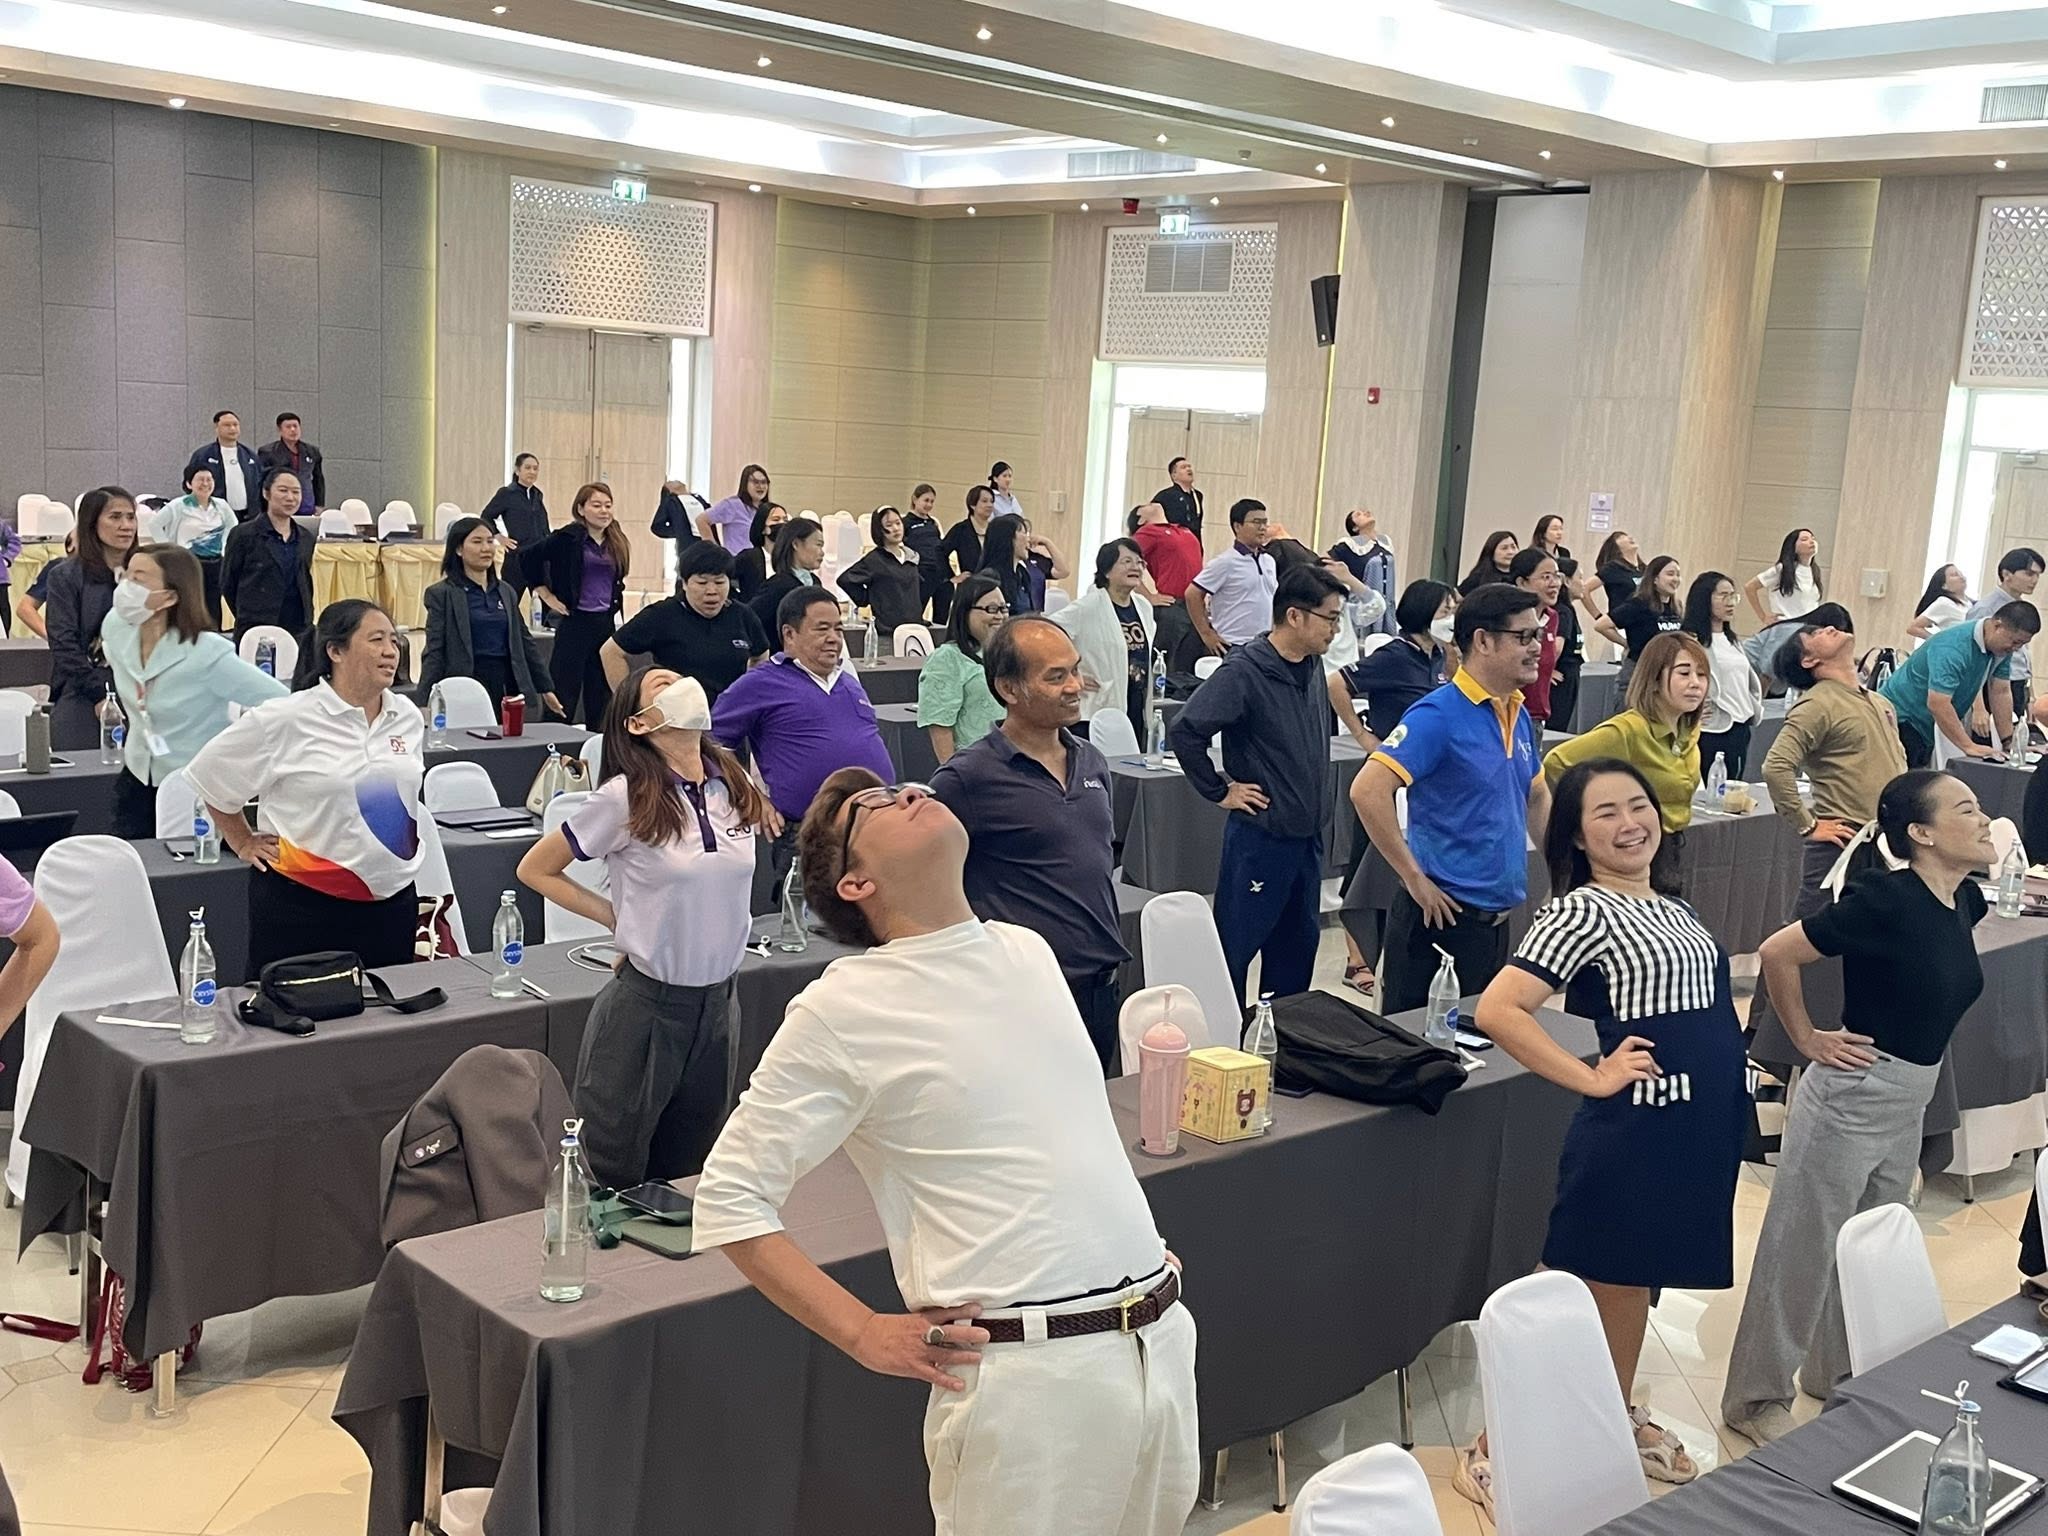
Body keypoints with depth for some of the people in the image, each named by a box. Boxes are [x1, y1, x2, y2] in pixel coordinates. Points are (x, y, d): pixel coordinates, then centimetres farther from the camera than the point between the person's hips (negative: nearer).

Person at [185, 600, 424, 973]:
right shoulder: (286, 719, -10)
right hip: (303, 907, -5)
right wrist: (243, 844, 6)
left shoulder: (408, 718, 5)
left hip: (391, 901, 5)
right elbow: (210, 774, 1)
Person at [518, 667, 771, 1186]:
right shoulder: (626, 798, -13)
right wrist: (618, 919, -5)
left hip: (719, 998, 4)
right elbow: (535, 870, -3)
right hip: (647, 1000, -4)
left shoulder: (734, 785, 0)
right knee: (614, 1173, 8)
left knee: (689, 1165, 17)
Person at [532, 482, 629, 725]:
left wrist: (615, 602, 13)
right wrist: (547, 596, -6)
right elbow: (530, 559, -9)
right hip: (575, 621, -6)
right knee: (565, 690, -3)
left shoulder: (617, 542, 9)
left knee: (602, 695, 11)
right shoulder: (568, 538, -9)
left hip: (607, 621, 6)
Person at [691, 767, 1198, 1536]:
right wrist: (865, 1335, -10)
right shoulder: (842, 1010, -9)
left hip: (1162, 1337, 6)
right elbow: (729, 1200, -7)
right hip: (1029, 1371, -6)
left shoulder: (1028, 951, 11)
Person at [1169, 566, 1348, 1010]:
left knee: (1298, 947, 18)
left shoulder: (1313, 666, 6)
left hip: (1308, 835, 8)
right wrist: (1220, 792, -15)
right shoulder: (1244, 671, -18)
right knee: (1236, 946, 2)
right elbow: (1184, 731, -24)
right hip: (1260, 835, -8)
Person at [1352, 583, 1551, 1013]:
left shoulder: (1518, 715, 10)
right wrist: (1414, 878, -21)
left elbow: (1537, 797, 26)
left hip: (1498, 915, 8)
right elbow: (1368, 790, -27)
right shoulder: (1439, 715, -16)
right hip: (1444, 913, -8)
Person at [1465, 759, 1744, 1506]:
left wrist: (1735, 1060, 10)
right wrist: (1591, 1078, -19)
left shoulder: (1672, 910, 11)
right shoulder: (1582, 910, -14)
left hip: (1699, 1123, 8)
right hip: (1637, 1128, -8)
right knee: (1583, 1291, -2)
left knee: (1637, 1279, 20)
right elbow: (1496, 1010, -24)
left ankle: (1619, 1418, 35)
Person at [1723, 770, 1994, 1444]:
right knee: (1802, 1251, 4)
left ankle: (1838, 1374, 42)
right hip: (1853, 1096, -8)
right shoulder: (1885, 900, -23)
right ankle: (1756, 1397, 19)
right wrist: (1808, 1040, -12)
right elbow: (1777, 955, -20)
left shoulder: (1965, 901, 1)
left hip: (1908, 1106, 8)